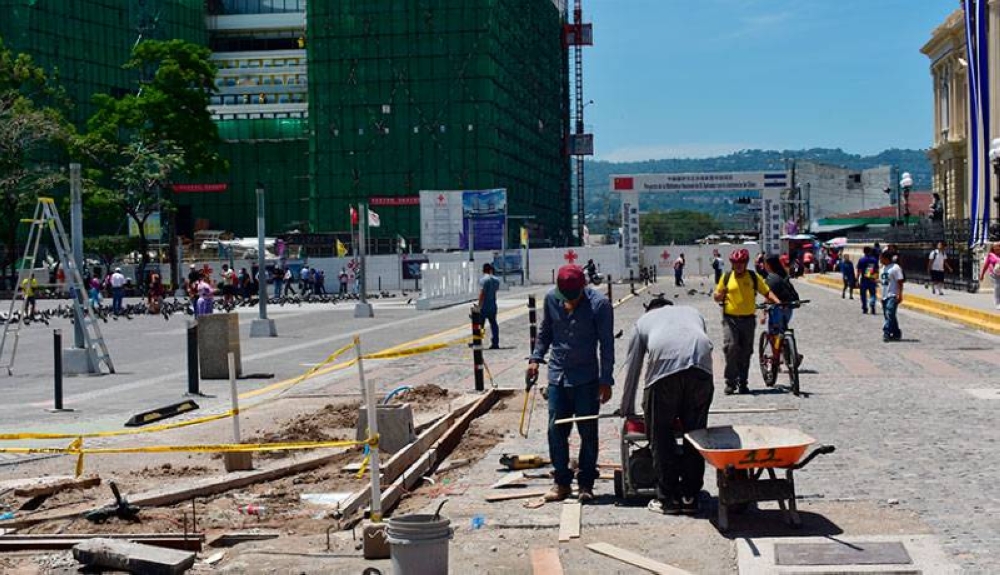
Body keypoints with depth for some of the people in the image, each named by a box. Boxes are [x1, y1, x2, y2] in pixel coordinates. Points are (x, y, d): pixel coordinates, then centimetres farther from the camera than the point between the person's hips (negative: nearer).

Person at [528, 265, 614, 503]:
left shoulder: (599, 304, -13)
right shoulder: (551, 299, -1)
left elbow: (607, 344, -9)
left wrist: (606, 380, -10)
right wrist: (536, 358, 6)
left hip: (587, 379, -3)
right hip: (557, 376, 3)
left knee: (588, 433, 2)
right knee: (556, 431, 3)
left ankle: (586, 483, 14)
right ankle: (561, 482, 14)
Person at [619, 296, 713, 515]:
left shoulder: (644, 320, 33)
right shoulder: (693, 313, 39)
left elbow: (632, 368, 34)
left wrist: (627, 410, 44)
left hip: (664, 366, -2)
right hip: (701, 365, 2)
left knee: (661, 435, 10)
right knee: (695, 433, 13)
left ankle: (668, 498, 12)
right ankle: (690, 497, 18)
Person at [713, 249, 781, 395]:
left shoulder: (754, 277, 5)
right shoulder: (726, 277, 5)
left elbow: (767, 292, 7)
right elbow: (717, 297, 11)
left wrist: (777, 301, -11)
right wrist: (721, 295, -12)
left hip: (748, 319, 1)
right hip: (730, 319, -1)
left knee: (746, 352, 6)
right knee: (731, 347, -16)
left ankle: (743, 383, 17)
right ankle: (730, 382, -8)